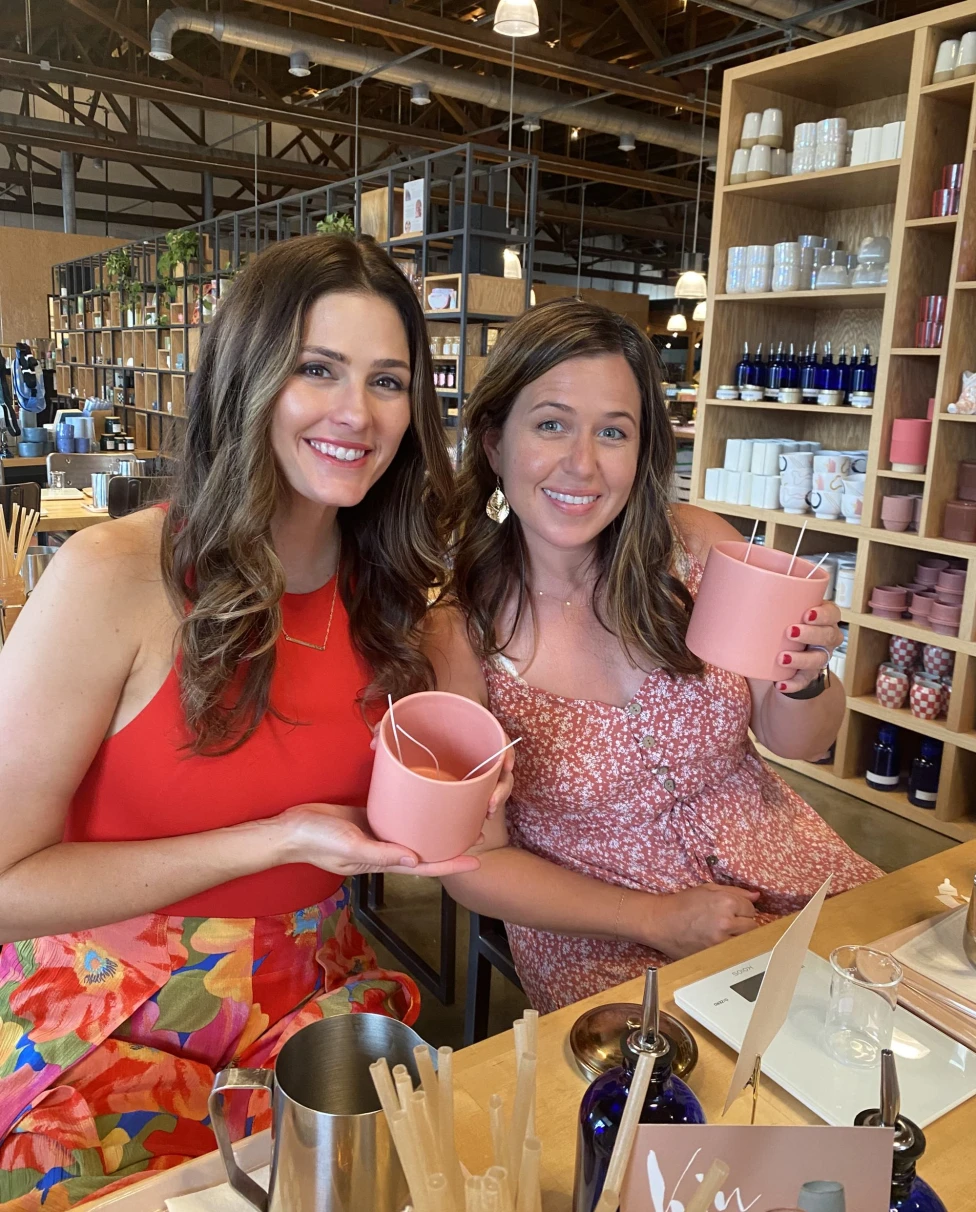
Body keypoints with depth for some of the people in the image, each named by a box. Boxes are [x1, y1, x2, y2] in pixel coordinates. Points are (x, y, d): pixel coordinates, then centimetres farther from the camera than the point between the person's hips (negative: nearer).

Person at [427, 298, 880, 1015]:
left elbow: (797, 742, 2)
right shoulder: (456, 634, -17)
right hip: (601, 941, -3)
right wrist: (655, 918, -14)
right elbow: (476, 863, -9)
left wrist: (805, 679, -19)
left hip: (776, 870, 4)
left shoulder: (699, 546, -10)